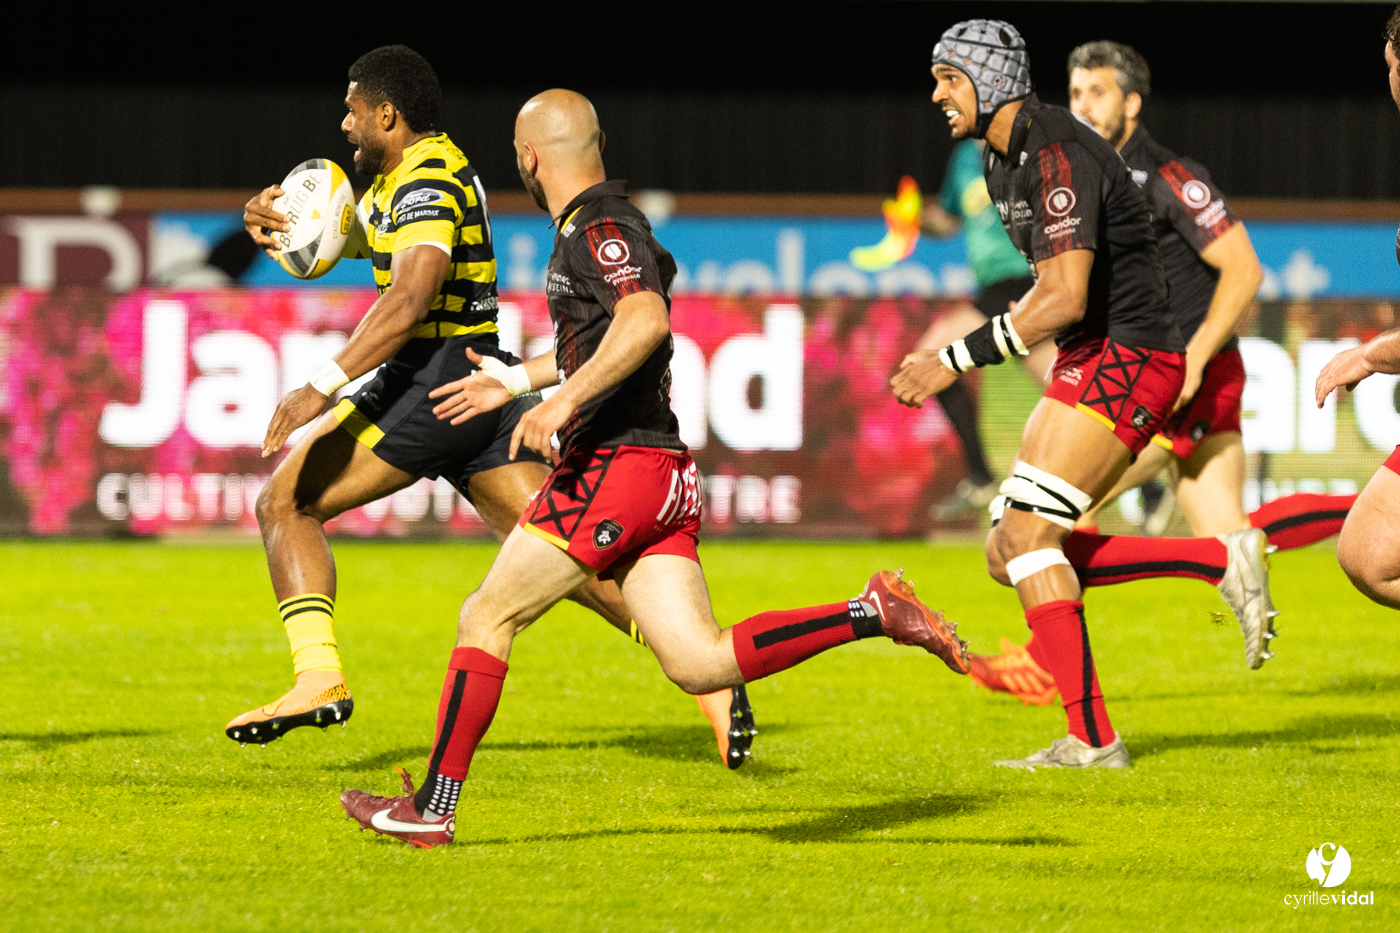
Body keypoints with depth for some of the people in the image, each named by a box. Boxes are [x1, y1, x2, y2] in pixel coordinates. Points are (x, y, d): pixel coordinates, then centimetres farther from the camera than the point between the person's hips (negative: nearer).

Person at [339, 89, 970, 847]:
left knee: (486, 619, 0)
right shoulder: (602, 225, 20)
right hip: (659, 472, 9)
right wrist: (517, 380, 43)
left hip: (615, 465, -9)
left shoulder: (601, 230, -11)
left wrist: (563, 401, -31)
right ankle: (876, 612, -7)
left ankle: (431, 808, 3)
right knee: (699, 663, 1)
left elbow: (645, 321, -30)